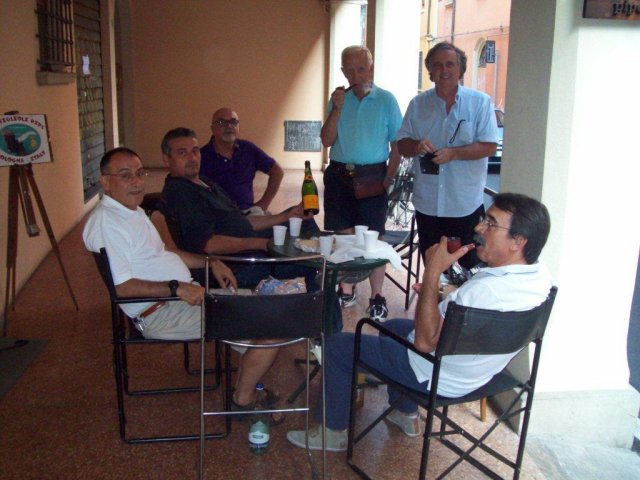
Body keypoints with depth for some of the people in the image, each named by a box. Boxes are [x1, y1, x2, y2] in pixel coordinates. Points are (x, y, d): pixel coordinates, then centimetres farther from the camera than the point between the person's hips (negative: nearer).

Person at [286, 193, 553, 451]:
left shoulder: (487, 290, -39)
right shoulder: (538, 272, -9)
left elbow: (426, 341, -30)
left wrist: (432, 272, -28)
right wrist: (433, 293, 2)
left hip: (439, 379, -9)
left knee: (337, 345, 3)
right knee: (393, 325, 33)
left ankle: (334, 432, 21)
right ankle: (406, 415, 39)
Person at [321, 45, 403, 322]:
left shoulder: (386, 100, -2)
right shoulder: (338, 99, 7)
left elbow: (397, 145, -1)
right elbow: (326, 141, 1)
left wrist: (388, 180, -8)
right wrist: (337, 109, -11)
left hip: (371, 176, -3)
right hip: (339, 175, 4)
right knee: (343, 235, 10)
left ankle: (377, 298, 7)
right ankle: (346, 291, 23)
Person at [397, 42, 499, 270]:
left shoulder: (480, 102, -3)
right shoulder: (418, 104, 7)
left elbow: (489, 146, -9)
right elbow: (402, 145, 8)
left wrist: (453, 153, -23)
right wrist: (417, 146, -15)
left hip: (466, 205, -3)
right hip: (427, 204, 4)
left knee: (471, 269, 3)